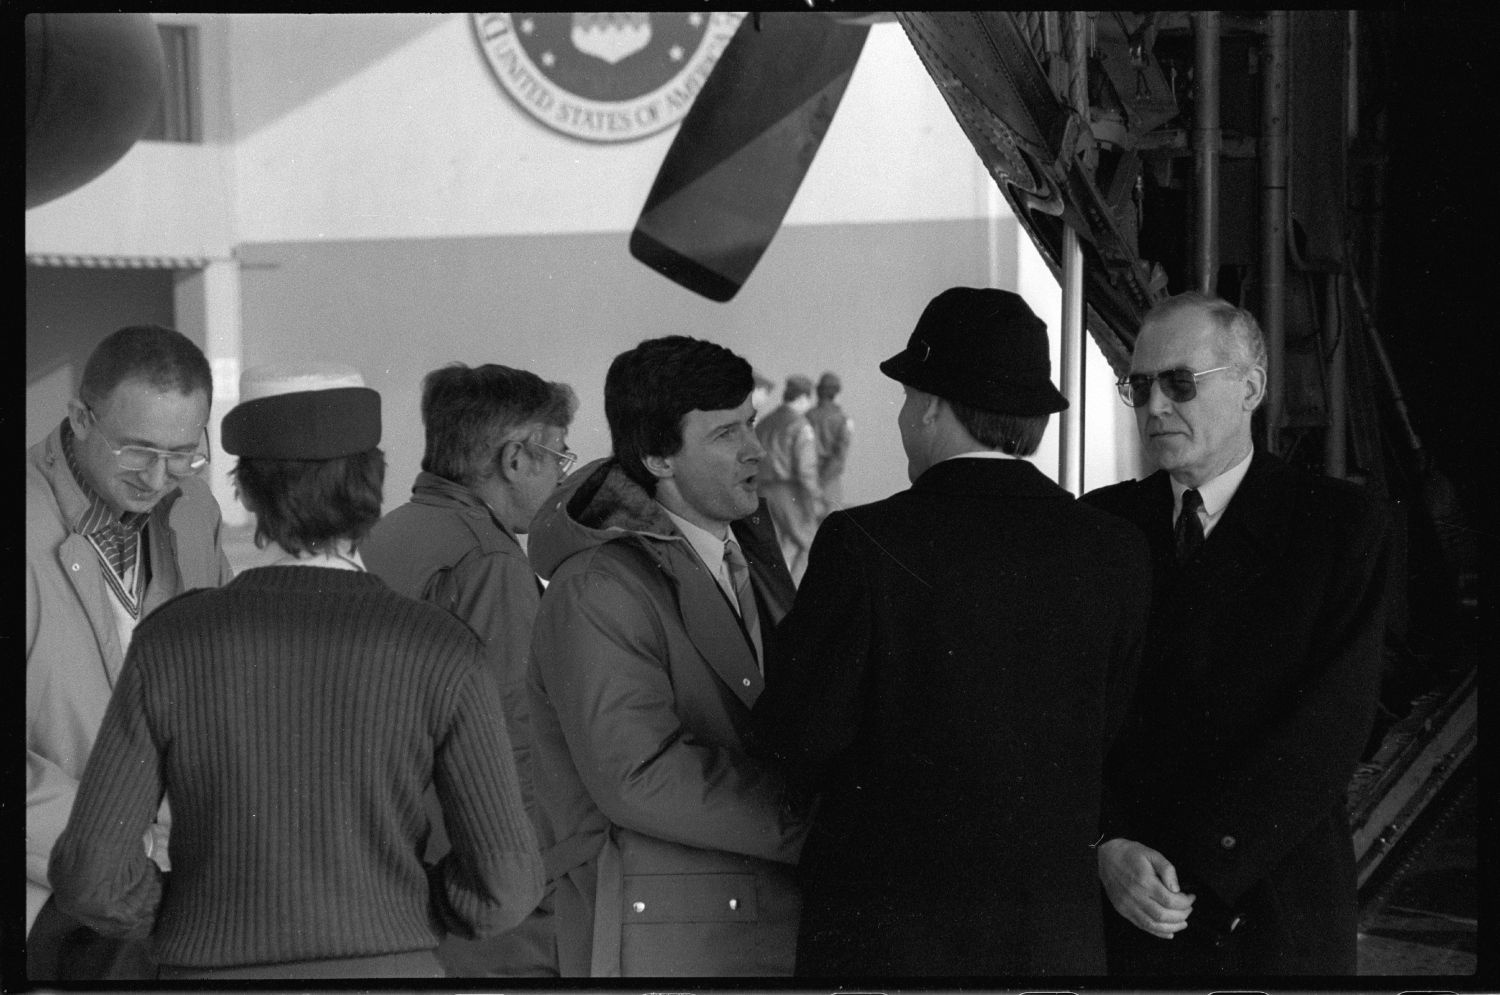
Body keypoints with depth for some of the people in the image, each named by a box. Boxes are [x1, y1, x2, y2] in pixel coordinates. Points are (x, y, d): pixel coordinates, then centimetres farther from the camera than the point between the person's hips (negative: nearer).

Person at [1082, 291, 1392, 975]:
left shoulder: (1342, 524, -4)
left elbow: (1333, 721, -13)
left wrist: (1194, 861, -19)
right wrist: (1107, 847, -16)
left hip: (1273, 918, -2)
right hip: (1118, 911, 2)